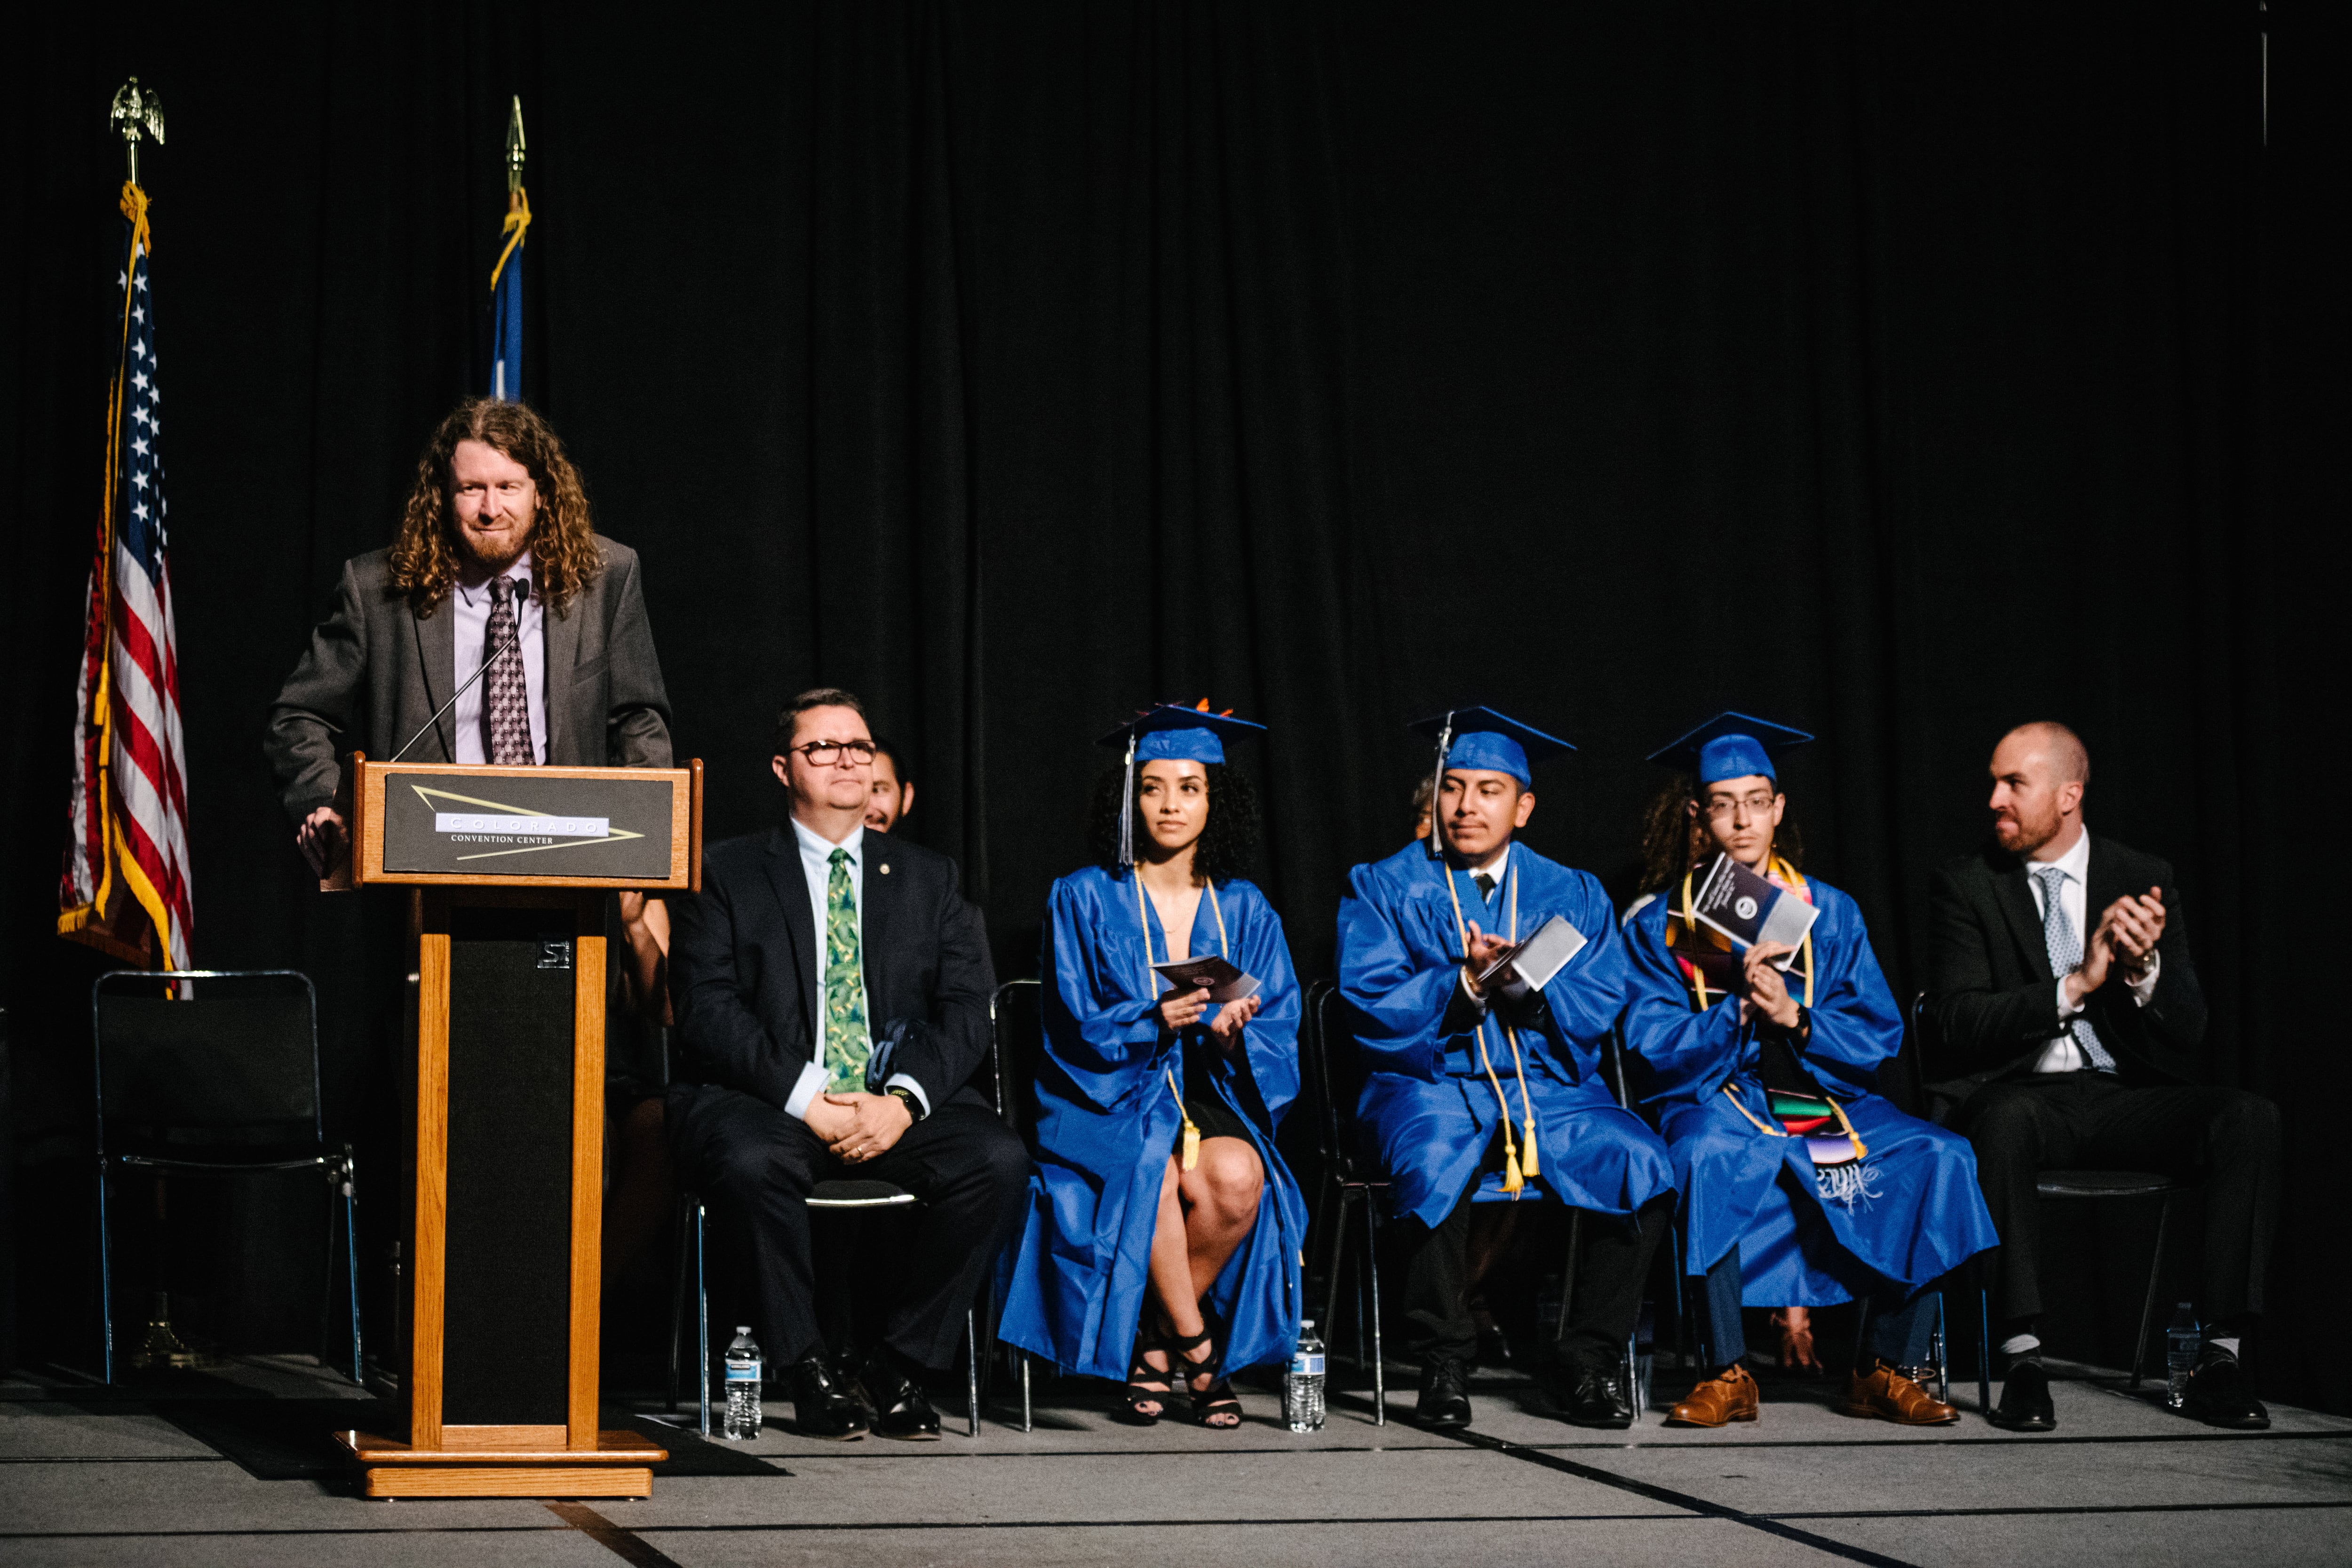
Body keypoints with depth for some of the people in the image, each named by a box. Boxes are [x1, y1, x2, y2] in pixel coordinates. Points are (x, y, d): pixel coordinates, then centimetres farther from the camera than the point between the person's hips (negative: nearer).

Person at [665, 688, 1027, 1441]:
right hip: (761, 1102, -3)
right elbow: (705, 1007, -4)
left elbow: (968, 1006, 6)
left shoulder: (927, 877, 17)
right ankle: (808, 1367, -18)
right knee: (752, 1162, -37)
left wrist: (904, 1099, -14)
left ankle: (899, 1360, -11)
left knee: (999, 1160, -27)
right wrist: (804, 1097, -18)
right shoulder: (728, 874, 8)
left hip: (898, 1107, 3)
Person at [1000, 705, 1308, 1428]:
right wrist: (1156, 1022, -24)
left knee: (1237, 1178, -32)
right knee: (1161, 1175, -36)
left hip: (1213, 1098, 2)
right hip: (1110, 1100, -2)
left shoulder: (1245, 911, 10)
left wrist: (1232, 1034, -20)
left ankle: (1157, 1343, -11)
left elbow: (1279, 1036, 4)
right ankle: (1199, 1353, -18)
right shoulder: (1085, 900, 2)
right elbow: (1076, 1032, -5)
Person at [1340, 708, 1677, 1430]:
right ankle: (1444, 1365, -21)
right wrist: (1466, 982, -18)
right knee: (1434, 1163, -37)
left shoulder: (1572, 894, 14)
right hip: (1430, 1082, -2)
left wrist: (1522, 983, -16)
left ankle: (1587, 1363, -13)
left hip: (1548, 1085, 2)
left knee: (1639, 1163, -25)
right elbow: (1374, 1007, -4)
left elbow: (1597, 1010, 2)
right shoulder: (1383, 888, 7)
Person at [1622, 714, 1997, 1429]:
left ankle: (1885, 1370, -16)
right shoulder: (1661, 927, 7)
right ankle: (1726, 1376, -30)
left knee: (1934, 1158, -24)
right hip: (1718, 1102, -2)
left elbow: (1880, 1034, 5)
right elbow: (1654, 1043, -3)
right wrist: (1740, 1007, -17)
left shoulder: (1831, 914, 11)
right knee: (1707, 1158, -38)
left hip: (1826, 1101, 3)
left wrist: (1795, 1018, -13)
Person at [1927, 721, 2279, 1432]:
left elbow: (2188, 1029, 3)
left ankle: (2219, 1355, -24)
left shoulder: (2143, 880, 8)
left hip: (2124, 1098, 3)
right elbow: (1958, 1021, -9)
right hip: (2021, 1093, -2)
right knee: (2004, 1121, -39)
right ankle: (2023, 1357, -35)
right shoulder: (1965, 885, 3)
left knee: (2249, 1117, -26)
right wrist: (2075, 985, -19)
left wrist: (2143, 968, -19)